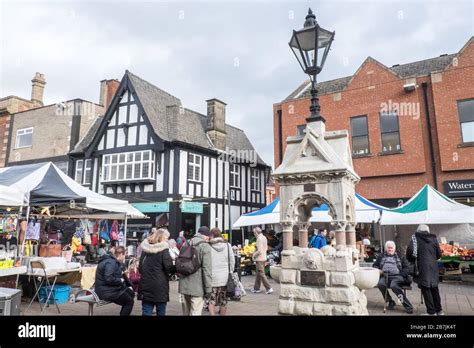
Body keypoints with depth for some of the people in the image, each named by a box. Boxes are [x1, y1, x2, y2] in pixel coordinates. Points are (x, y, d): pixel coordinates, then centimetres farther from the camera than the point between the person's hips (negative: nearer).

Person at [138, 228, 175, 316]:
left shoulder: (145, 248, 7)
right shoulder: (163, 249, -11)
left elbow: (140, 267, 13)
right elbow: (169, 268, -13)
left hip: (146, 286, 5)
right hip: (160, 287, -5)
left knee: (146, 312, 9)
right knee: (160, 312, 9)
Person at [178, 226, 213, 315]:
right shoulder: (205, 246, -11)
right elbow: (207, 269, -16)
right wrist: (208, 288, -10)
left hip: (184, 285, 7)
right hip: (197, 286, -7)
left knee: (186, 312, 18)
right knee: (195, 312, -1)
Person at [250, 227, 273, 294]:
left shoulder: (259, 239, -20)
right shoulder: (264, 238, 9)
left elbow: (259, 251, -24)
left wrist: (254, 255, -9)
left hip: (259, 259, -10)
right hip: (264, 258, 10)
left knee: (261, 274, -3)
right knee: (258, 274, 16)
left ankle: (269, 288, -2)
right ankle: (256, 288, 25)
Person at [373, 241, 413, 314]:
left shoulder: (400, 256, 20)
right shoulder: (381, 256, 23)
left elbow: (406, 267, 13)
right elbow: (375, 265, 23)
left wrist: (401, 275, -4)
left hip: (397, 276, -2)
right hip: (385, 276, 2)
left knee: (394, 286, -36)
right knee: (380, 284, -32)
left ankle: (407, 305, -29)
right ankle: (390, 302, -12)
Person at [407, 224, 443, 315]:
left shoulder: (416, 238, -2)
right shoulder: (433, 239, 10)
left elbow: (410, 250, -15)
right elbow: (439, 254, 10)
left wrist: (412, 260, 3)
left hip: (423, 267, -5)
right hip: (433, 267, 5)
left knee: (426, 289, 2)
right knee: (434, 288, 17)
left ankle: (431, 311, 5)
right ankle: (439, 310, 26)